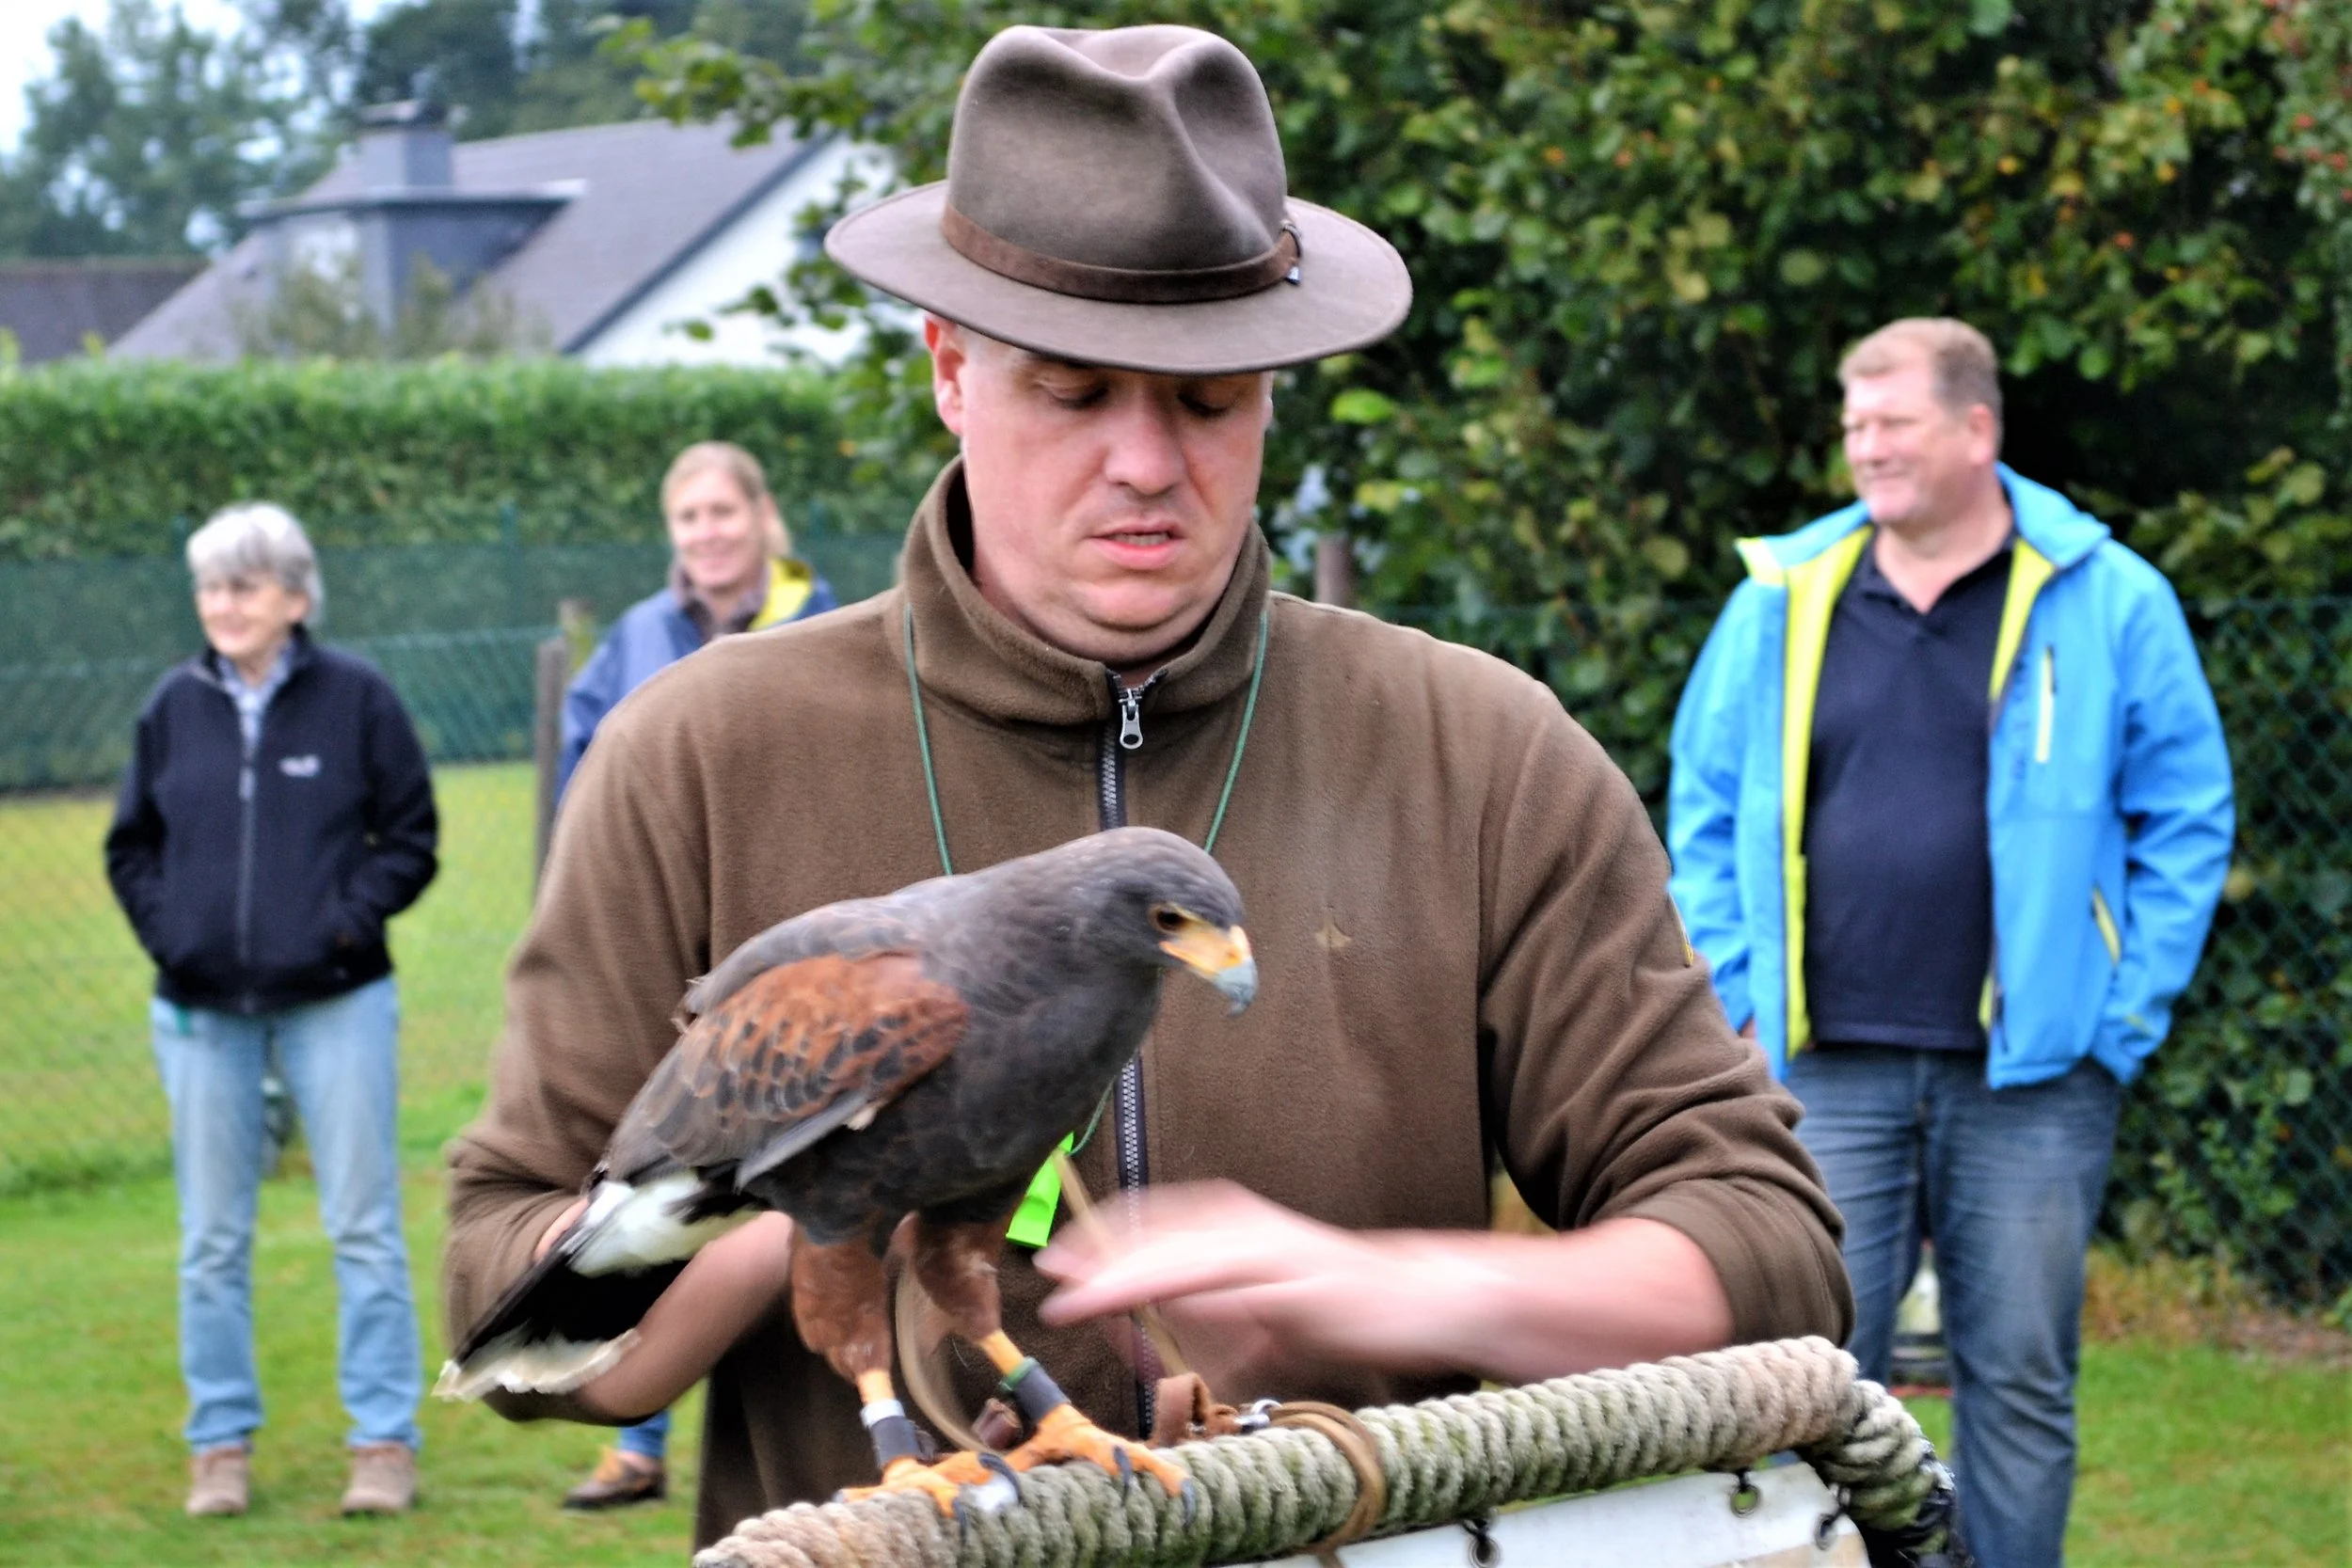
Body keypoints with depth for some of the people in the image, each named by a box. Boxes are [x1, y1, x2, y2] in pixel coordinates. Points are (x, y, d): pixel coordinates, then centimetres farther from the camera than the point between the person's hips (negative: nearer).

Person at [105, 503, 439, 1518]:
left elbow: (410, 836, 2)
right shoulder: (174, 707, 5)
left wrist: (349, 919, -10)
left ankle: (385, 1440, 8)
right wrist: (164, 930, -2)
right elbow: (131, 845, 14)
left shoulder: (355, 698, -2)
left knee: (364, 1226, 1)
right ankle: (223, 1443, 17)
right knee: (212, 1240, 7)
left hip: (335, 1003, -3)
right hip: (203, 1010, 3)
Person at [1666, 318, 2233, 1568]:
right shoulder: (1782, 598, 7)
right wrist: (1736, 994, 5)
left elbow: (2187, 821, 5)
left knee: (2021, 1380, 5)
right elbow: (1703, 808, 15)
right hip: (1827, 1070, 1)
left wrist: (2123, 1017, -2)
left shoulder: (2107, 601, 2)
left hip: (2032, 1076, -1)